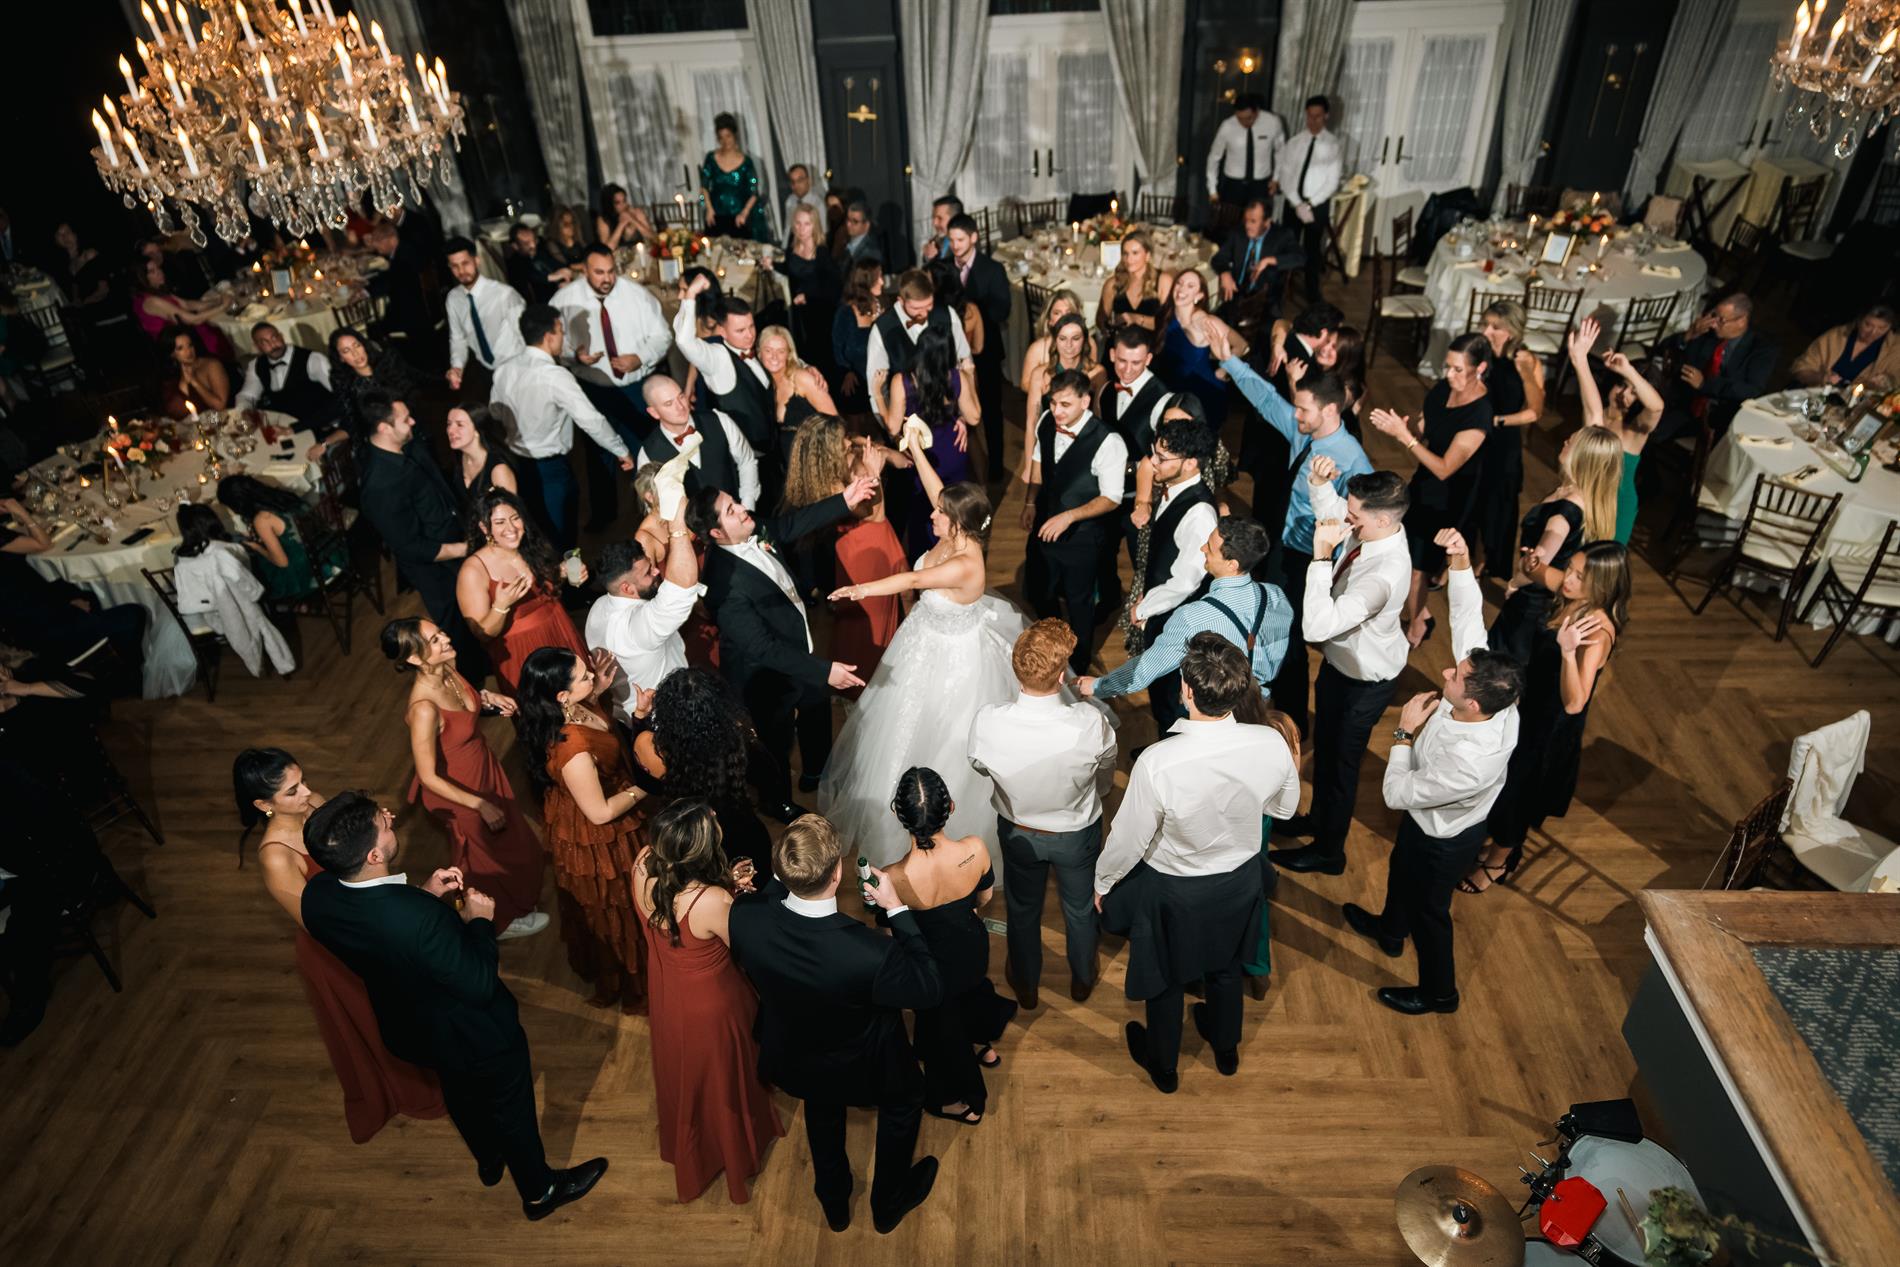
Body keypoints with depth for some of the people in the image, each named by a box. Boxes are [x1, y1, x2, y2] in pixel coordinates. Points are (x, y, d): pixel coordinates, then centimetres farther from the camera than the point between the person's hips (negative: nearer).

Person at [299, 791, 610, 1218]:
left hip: (407, 1028, 7)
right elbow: (480, 986, -30)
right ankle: (539, 1191, 49)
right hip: (476, 1036, -6)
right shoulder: (420, 917, -45)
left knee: (461, 1094, 36)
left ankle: (488, 1161, 64)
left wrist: (423, 894, -9)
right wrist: (479, 920, -18)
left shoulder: (316, 894, -23)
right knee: (511, 1109, 23)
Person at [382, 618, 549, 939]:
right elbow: (428, 777, -28)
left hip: (485, 768, 7)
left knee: (511, 839, 29)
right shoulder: (424, 708, -39)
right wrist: (480, 805, -20)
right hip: (457, 792, -7)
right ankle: (502, 921, 50)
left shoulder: (447, 667, -17)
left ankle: (516, 901, 59)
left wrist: (487, 698, -12)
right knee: (487, 856, 21)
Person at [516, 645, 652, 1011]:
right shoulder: (573, 751, -43)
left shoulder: (564, 709, -20)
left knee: (592, 906, 34)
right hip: (598, 840, -8)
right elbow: (601, 813, -29)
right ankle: (624, 982, 48)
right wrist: (645, 786, -17)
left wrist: (597, 691, -9)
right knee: (613, 910, 20)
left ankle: (593, 964, 63)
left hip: (570, 818, 8)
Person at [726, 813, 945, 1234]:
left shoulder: (743, 917, -33)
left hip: (791, 1061, 4)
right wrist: (898, 910, -20)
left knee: (821, 1102, 37)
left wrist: (783, 878, -9)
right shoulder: (872, 954, -44)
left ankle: (834, 1204, 61)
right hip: (860, 1071, -3)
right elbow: (931, 989, -23)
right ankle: (888, 1203, 55)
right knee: (905, 1097, 31)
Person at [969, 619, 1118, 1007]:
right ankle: (1082, 980, 57)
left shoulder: (987, 721, -34)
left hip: (1017, 831, 1)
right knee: (1080, 908, 30)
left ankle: (1026, 986, 55)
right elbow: (1106, 772, -13)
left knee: (1022, 909, 29)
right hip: (1077, 833, 0)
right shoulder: (1092, 723, -36)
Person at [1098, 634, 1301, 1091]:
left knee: (1165, 977, 25)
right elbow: (1284, 809, -5)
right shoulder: (1271, 745, -27)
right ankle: (1226, 1050, 60)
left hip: (1175, 890, -3)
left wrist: (1103, 882, -3)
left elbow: (1128, 839, -23)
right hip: (1239, 880, 4)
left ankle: (1163, 1066, 52)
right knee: (1226, 966, 32)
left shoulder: (1157, 763, -39)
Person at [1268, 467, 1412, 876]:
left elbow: (1317, 626, -48)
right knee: (1324, 746, 28)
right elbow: (1328, 510, 7)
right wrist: (1320, 483, -14)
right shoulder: (1374, 527, -16)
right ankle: (1318, 819, 55)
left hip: (1362, 681, -8)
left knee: (1340, 761, 15)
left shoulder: (1385, 574, -41)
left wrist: (1322, 556, -47)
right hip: (1341, 660, 8)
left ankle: (1328, 850, 40)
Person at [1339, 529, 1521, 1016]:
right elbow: (1468, 616, -20)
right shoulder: (1487, 691, -29)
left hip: (1443, 838, -7)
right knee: (1400, 868, 33)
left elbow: (1397, 794, -32)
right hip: (1426, 817, 8)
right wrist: (1460, 560, -33)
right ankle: (1390, 930, 64)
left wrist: (1404, 733, -26)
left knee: (1427, 908, 20)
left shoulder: (1471, 762, -47)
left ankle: (1439, 992, 49)